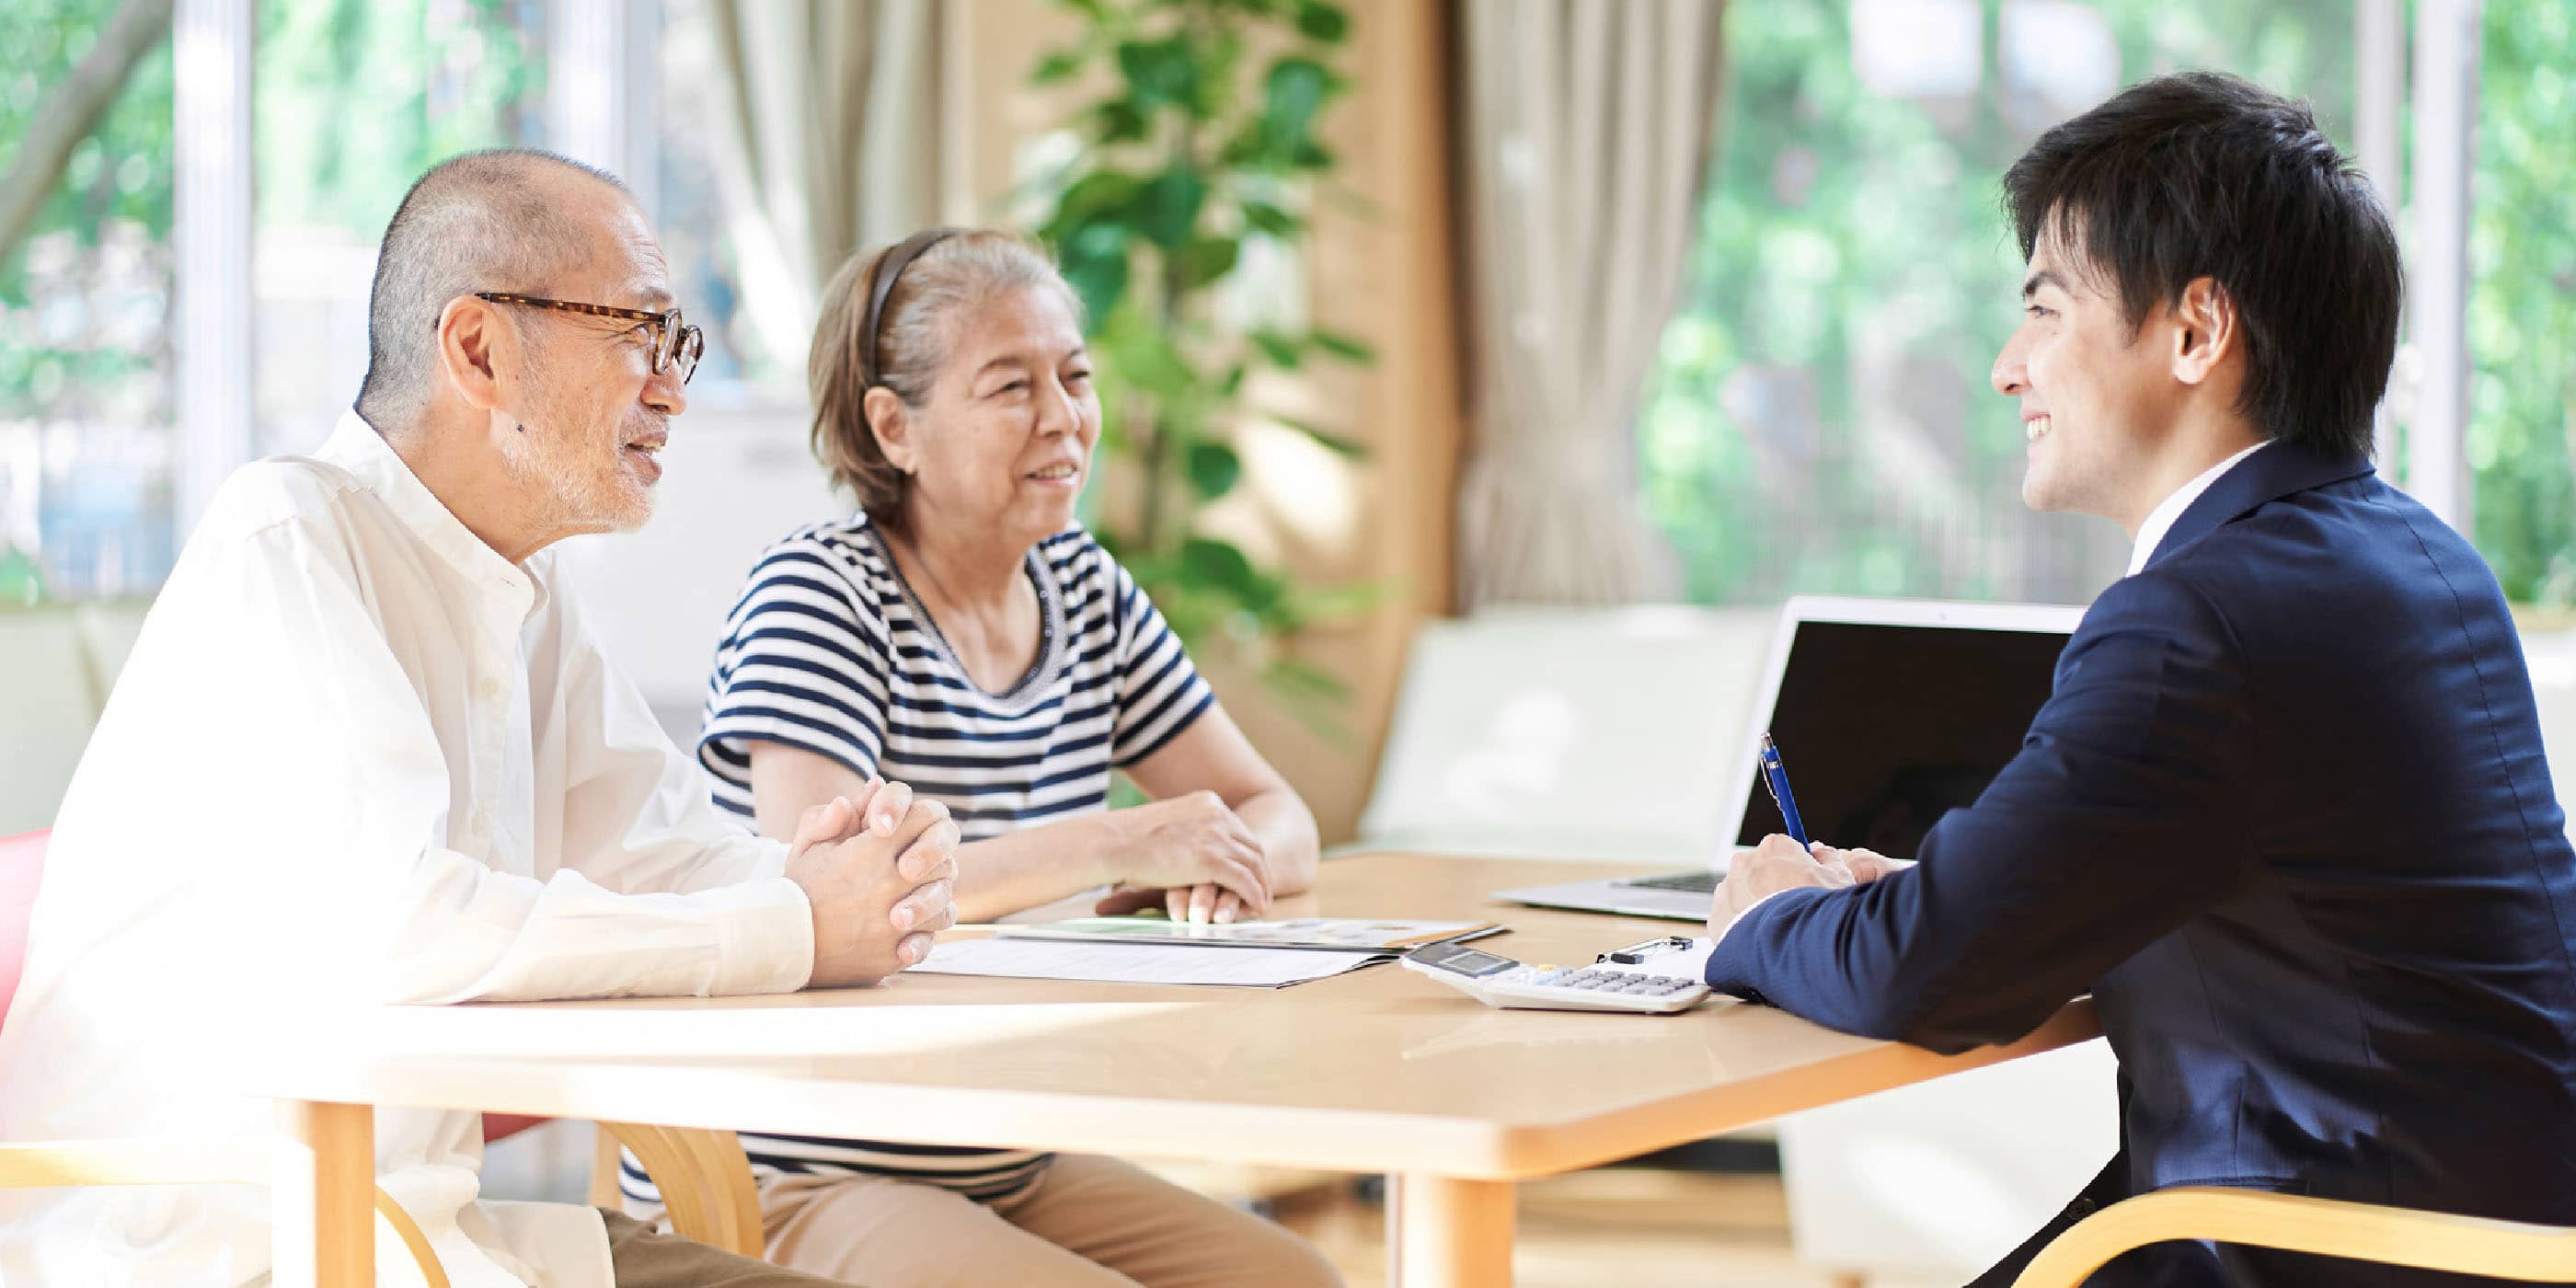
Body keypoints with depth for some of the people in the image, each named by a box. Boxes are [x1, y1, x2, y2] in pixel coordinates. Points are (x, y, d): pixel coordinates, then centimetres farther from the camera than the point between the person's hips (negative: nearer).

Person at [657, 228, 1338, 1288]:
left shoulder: (1082, 590, 10)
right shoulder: (820, 595, -11)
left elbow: (1279, 822, 12)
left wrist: (1220, 861, -13)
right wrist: (1118, 847, -24)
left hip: (1011, 1170, 7)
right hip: (785, 1189, -7)